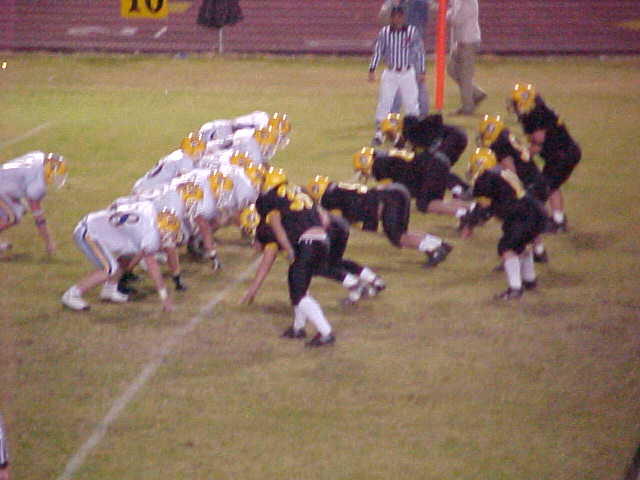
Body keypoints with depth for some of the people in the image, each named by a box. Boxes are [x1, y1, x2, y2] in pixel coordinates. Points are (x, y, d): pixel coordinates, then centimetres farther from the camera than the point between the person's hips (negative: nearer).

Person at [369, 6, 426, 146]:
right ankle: (378, 134, 1)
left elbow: (419, 52, 2)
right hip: (389, 73, 0)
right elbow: (378, 51, -1)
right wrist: (372, 70, -8)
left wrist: (421, 72, 3)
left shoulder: (412, 32, -6)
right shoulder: (384, 32, -5)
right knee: (383, 104, -4)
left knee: (411, 104, 5)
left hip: (407, 73, 0)